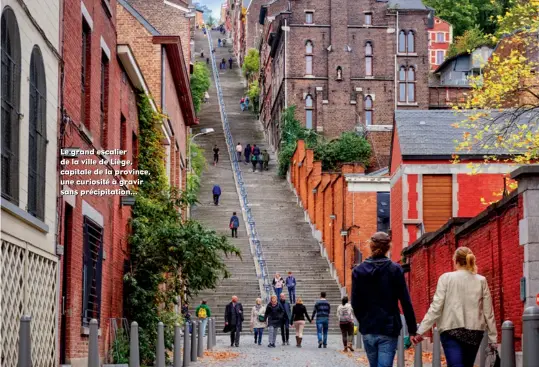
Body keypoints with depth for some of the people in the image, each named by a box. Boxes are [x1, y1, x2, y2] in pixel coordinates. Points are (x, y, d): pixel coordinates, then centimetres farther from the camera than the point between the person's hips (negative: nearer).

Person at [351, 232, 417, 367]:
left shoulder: (358, 271, 1)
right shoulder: (395, 270, -5)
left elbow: (355, 303, 2)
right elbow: (406, 302, -6)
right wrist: (412, 329, -1)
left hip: (368, 330, 3)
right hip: (388, 330, -3)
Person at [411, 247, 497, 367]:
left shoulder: (446, 278, 0)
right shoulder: (481, 281, 6)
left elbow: (436, 307, -6)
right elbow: (488, 312, 6)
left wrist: (421, 331, -4)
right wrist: (493, 339, 12)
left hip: (451, 330, -3)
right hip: (475, 331, 3)